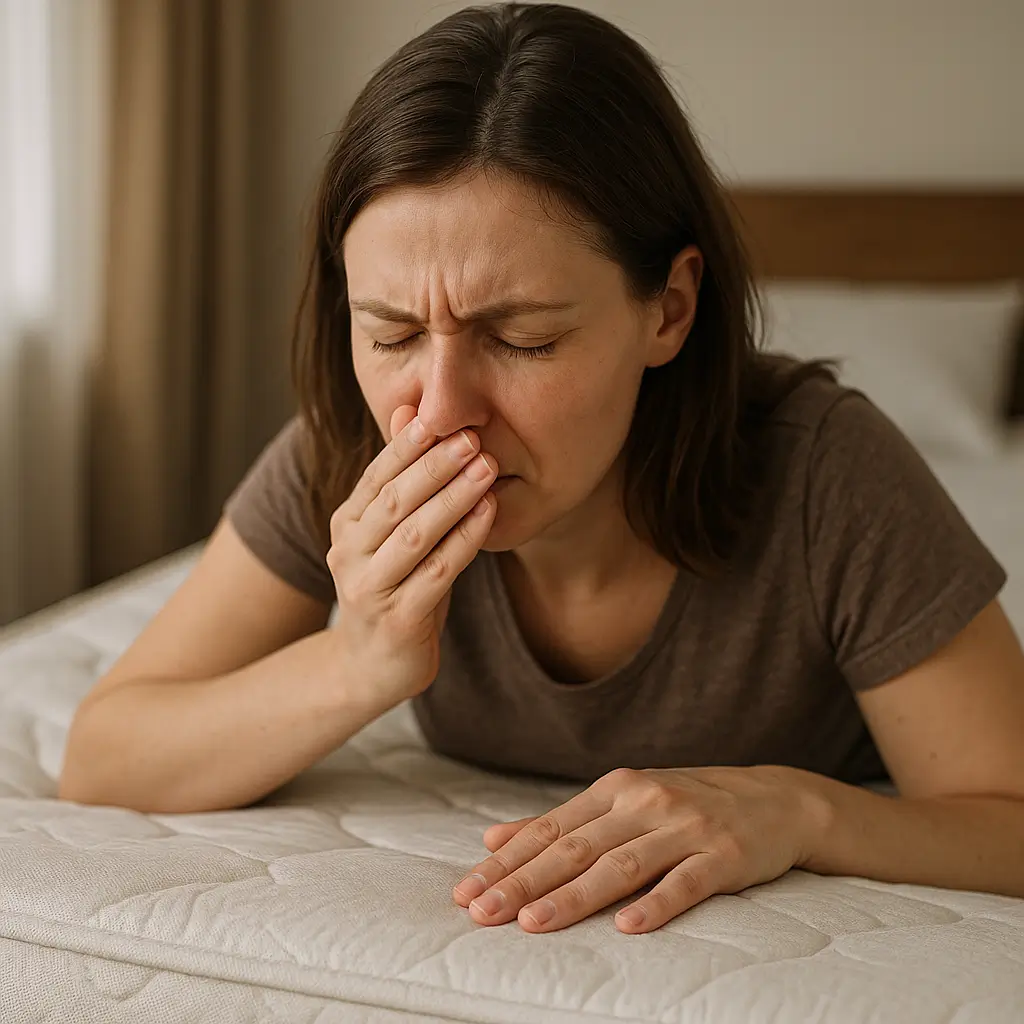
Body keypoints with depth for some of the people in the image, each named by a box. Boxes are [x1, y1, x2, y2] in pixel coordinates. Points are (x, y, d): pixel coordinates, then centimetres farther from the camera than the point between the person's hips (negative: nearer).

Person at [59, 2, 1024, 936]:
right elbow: (95, 769, -17)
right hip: (488, 933, 2)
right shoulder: (342, 465, -20)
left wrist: (797, 805, -39)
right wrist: (355, 666, -33)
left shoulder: (825, 475, -28)